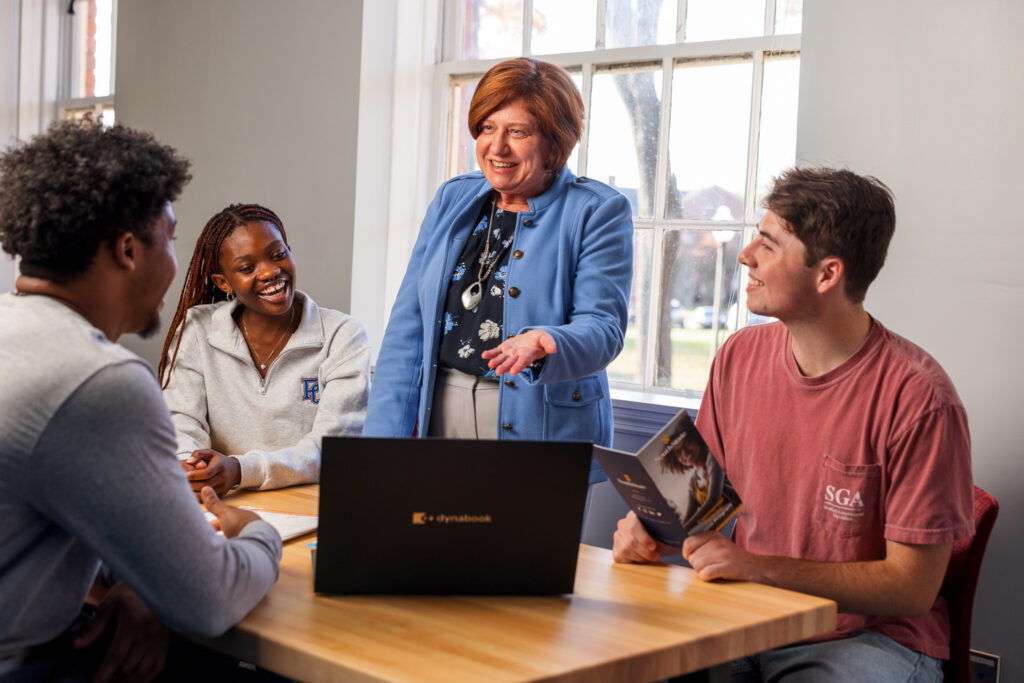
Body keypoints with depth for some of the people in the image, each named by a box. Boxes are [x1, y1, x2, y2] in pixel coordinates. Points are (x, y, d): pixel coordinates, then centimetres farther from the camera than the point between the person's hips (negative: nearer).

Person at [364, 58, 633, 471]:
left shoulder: (598, 213, -3)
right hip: (439, 419, 4)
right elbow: (408, 325, 7)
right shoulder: (452, 200, 11)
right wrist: (387, 437, -1)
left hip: (541, 425, -3)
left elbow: (603, 328, -12)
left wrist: (544, 345, -34)